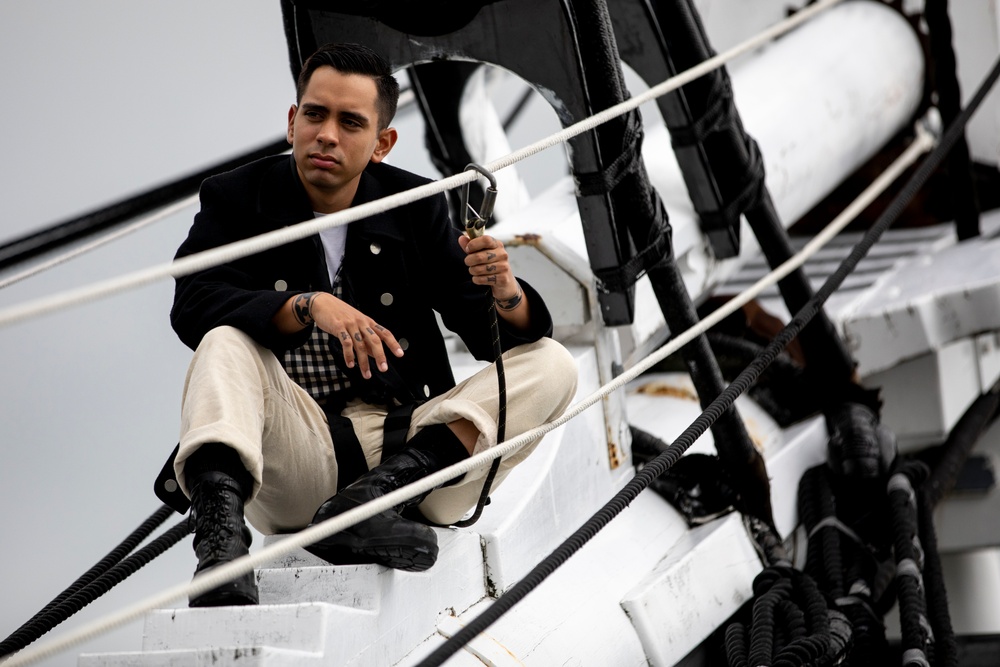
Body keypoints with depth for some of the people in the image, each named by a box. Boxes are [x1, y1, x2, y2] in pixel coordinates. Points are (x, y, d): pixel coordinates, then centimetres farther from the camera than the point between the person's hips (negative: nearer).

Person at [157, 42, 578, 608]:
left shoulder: (415, 206, 8)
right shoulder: (236, 198, 4)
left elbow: (490, 335, 3)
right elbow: (192, 306, -14)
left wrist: (505, 294, -21)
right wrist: (308, 305, -29)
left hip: (406, 442, 2)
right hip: (295, 451, -2)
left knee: (551, 364, -13)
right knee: (226, 344, -25)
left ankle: (383, 491, -34)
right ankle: (221, 522, -47)